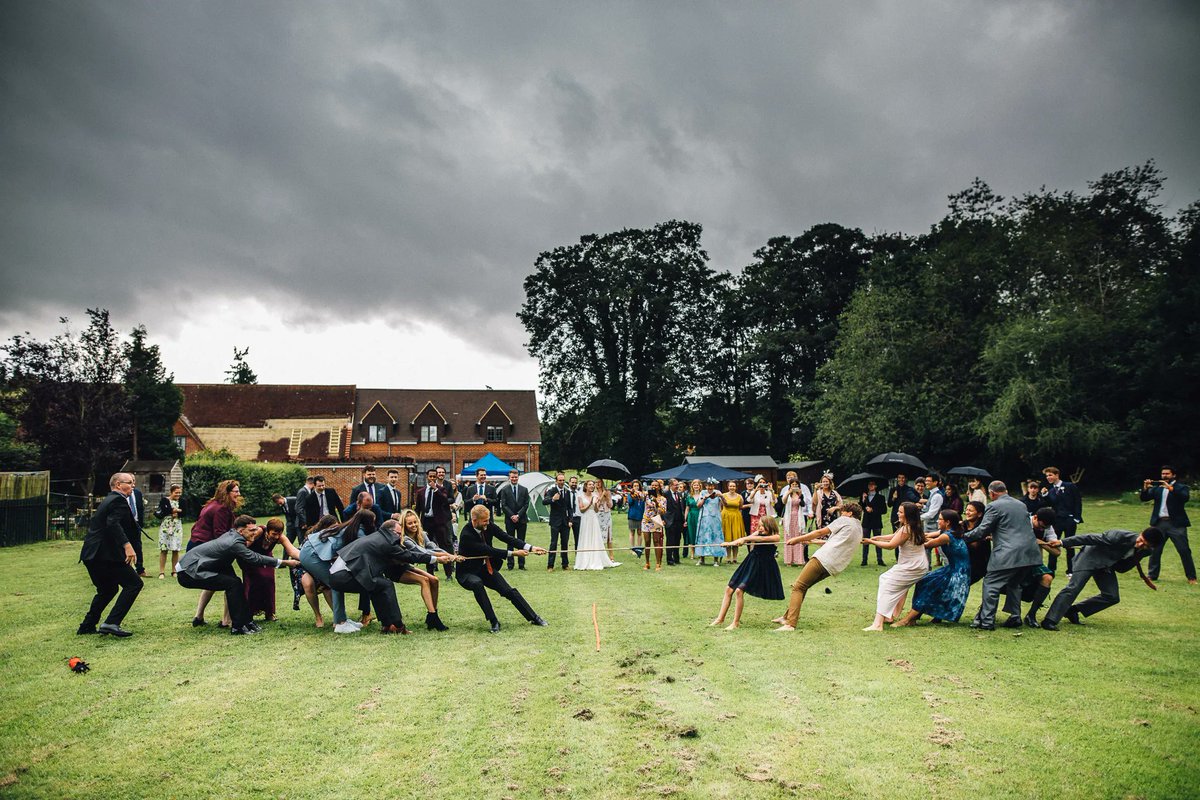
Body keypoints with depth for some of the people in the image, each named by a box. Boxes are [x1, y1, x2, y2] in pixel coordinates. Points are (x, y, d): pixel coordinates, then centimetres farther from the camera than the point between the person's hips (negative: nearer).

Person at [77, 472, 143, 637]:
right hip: (106, 554, -10)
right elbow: (113, 523, -27)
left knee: (108, 589, 24)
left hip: (91, 555, 10)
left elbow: (92, 523, 29)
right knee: (133, 583, -8)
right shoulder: (118, 500, -10)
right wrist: (127, 545, -37)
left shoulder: (108, 500, 22)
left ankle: (87, 626, 26)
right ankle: (111, 623, -16)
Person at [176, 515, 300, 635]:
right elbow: (255, 558, -23)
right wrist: (285, 562, -20)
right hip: (187, 572, -10)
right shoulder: (234, 543, -24)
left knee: (234, 582, 8)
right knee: (233, 583, -16)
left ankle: (246, 621, 13)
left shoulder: (232, 534, 4)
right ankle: (238, 627, -11)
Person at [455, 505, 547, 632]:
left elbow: (507, 538, -15)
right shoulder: (466, 535, -27)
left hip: (485, 568, 6)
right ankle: (494, 621, -27)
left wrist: (530, 548, -27)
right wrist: (513, 553, -31)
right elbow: (488, 550, -29)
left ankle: (533, 618, 13)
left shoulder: (488, 526, -9)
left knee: (509, 591, -1)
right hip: (468, 572, -6)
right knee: (477, 584, -37)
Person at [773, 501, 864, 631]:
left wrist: (798, 539, 7)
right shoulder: (859, 530, 26)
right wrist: (811, 541, 37)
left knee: (798, 587, -9)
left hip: (823, 559, -8)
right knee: (803, 587, 18)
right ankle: (787, 617, 15)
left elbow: (820, 532, 1)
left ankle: (790, 623, -21)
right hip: (833, 567, 8)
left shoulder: (845, 521, 4)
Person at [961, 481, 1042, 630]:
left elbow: (982, 531, -7)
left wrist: (964, 536, 8)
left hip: (1008, 554, -8)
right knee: (1013, 585, 21)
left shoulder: (994, 506, -5)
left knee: (990, 585, -1)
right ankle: (1014, 618, 19)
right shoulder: (1021, 504, 18)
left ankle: (986, 621, -4)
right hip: (1029, 553, 8)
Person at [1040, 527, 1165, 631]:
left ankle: (1072, 611, 10)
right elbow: (1091, 538, -26)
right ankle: (1049, 621, -25)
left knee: (1112, 597, 0)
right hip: (1090, 557, -7)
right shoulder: (1121, 536, -31)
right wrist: (1063, 543, -27)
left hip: (1107, 566, 7)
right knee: (1073, 587, -20)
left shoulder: (1147, 551, -11)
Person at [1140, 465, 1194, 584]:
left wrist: (1171, 488, -25)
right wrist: (1145, 488, -11)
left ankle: (1191, 577, 4)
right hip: (1159, 523, 4)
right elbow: (1144, 498, 7)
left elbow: (1185, 497, -16)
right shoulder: (1157, 488, 14)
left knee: (1184, 550, -4)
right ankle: (1152, 576, 14)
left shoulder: (1181, 487, 3)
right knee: (1154, 550, 5)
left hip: (1176, 524, -4)